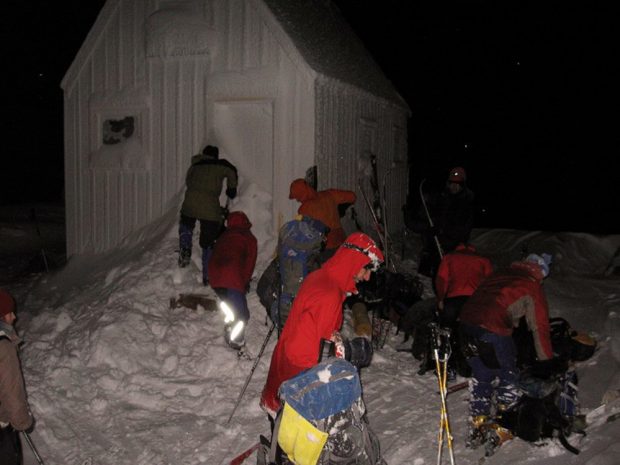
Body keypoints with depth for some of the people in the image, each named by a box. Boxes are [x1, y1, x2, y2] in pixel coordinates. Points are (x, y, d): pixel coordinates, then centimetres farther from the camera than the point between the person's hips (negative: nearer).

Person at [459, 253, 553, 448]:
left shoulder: (498, 275, 23)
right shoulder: (532, 287, 5)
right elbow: (540, 327, 6)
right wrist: (547, 361, 13)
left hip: (467, 322, 6)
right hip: (494, 329, -6)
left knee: (480, 377, 20)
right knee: (509, 376, 16)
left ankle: (477, 429, 27)